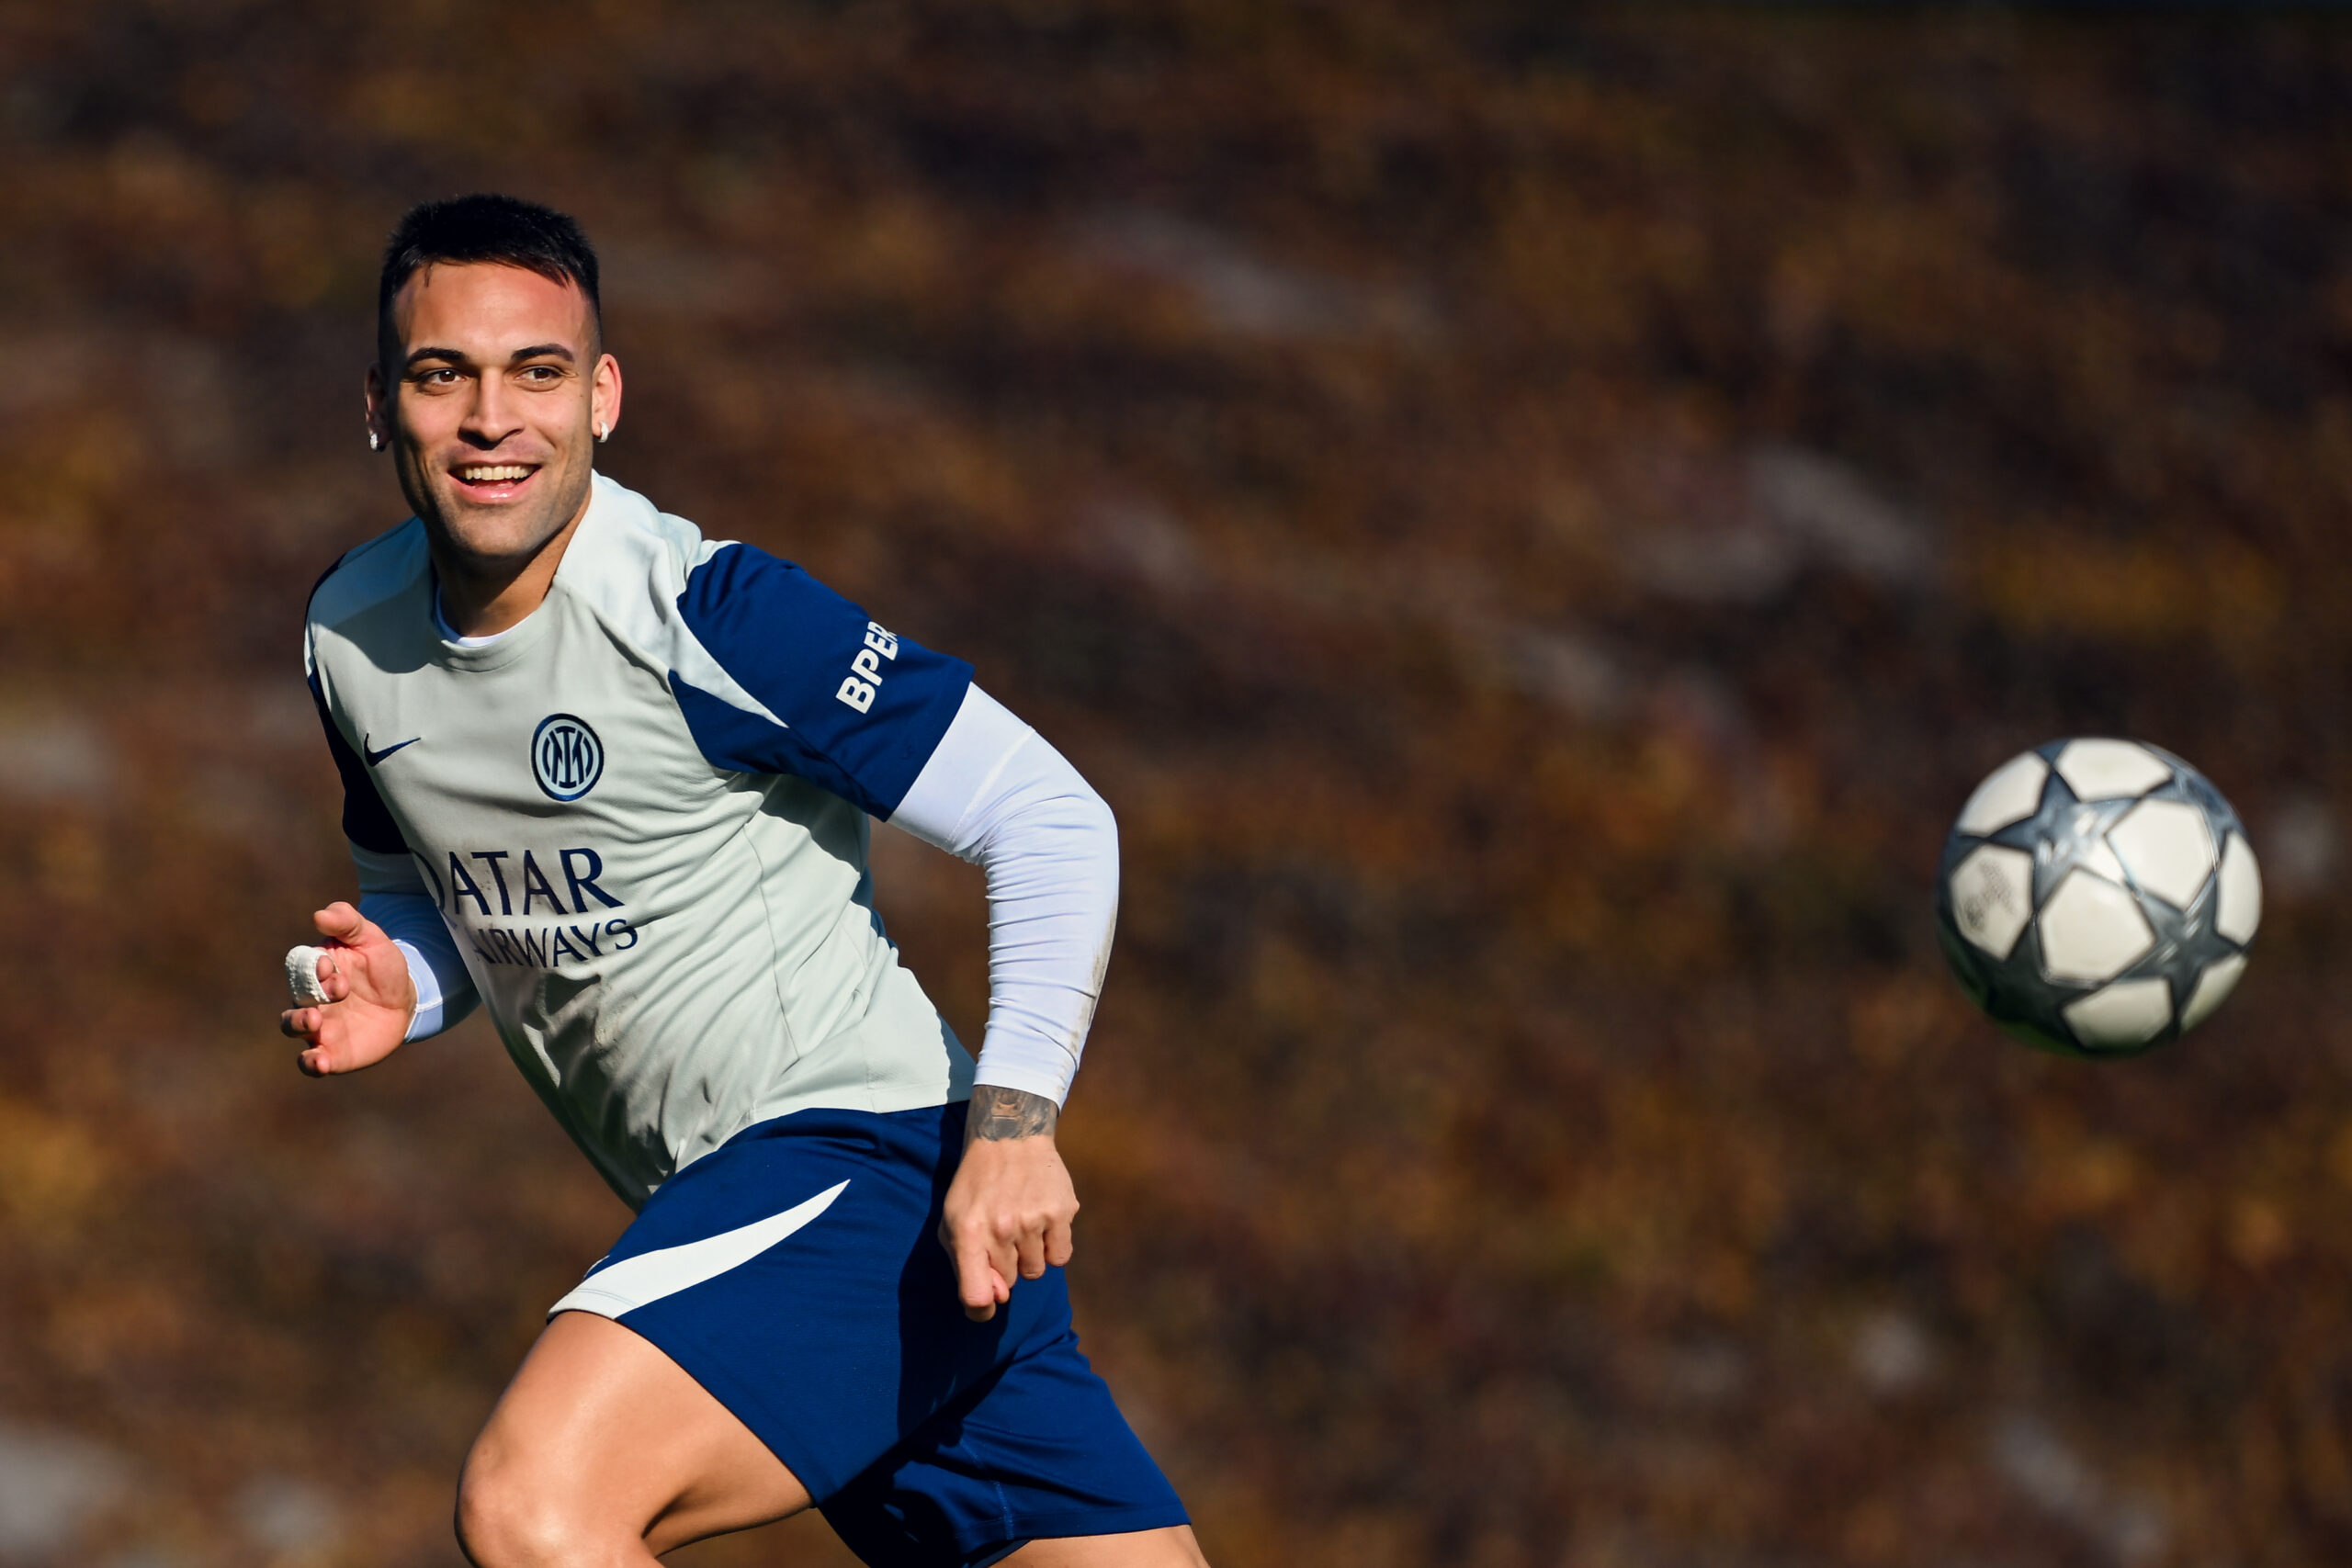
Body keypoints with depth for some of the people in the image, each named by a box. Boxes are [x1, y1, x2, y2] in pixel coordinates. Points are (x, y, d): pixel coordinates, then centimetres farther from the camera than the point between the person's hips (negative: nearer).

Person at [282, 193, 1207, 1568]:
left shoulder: (701, 610, -14)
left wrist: (1014, 1120, -23)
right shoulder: (352, 638, 7)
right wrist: (399, 991, 2)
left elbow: (1053, 817, -13)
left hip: (857, 1147, -8)